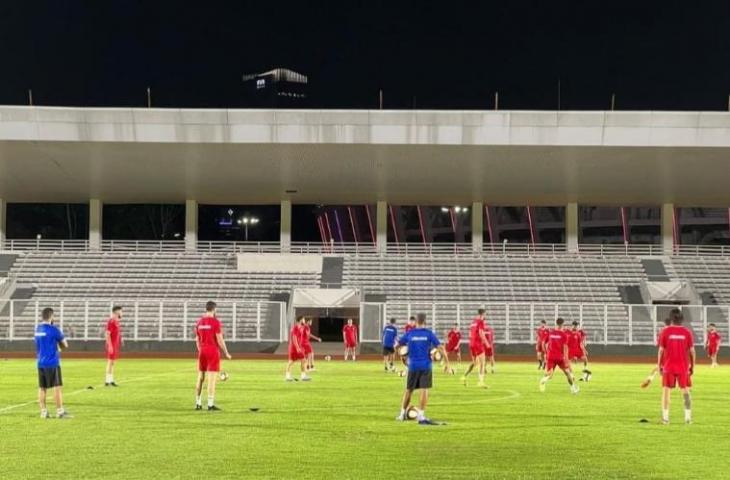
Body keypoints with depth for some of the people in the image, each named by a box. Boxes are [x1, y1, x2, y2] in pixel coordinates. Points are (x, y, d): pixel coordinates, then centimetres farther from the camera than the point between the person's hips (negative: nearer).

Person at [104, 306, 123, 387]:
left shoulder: (117, 321, 14)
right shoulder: (111, 321, -15)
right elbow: (107, 334, -19)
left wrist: (120, 339, 10)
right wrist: (110, 346, -22)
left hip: (116, 345, 10)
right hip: (112, 346, -10)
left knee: (113, 362, 11)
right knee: (110, 362, -8)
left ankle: (111, 380, 15)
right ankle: (108, 381, -5)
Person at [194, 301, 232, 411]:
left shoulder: (199, 322, 7)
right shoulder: (215, 322, -12)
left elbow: (197, 340, 13)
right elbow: (220, 339, -13)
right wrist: (226, 353, -3)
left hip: (202, 351, 6)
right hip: (213, 351, -6)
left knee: (200, 378, 12)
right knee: (212, 379, -4)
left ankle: (198, 403, 16)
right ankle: (210, 404, -5)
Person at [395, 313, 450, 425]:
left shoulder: (409, 334, 3)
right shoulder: (429, 333, -1)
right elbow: (440, 348, -6)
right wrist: (447, 363, -1)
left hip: (413, 366, 2)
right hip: (426, 367, -2)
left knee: (408, 390, 14)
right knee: (424, 391, -1)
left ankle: (402, 414, 21)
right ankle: (421, 416, -8)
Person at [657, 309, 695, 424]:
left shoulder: (665, 331, -5)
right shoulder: (687, 332, -2)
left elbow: (661, 350, -5)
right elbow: (692, 350, -1)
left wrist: (659, 365, 5)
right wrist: (692, 366, 9)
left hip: (668, 367, -1)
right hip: (683, 367, 1)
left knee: (666, 391, 5)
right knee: (685, 391, 10)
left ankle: (665, 418, 3)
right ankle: (688, 417, 6)